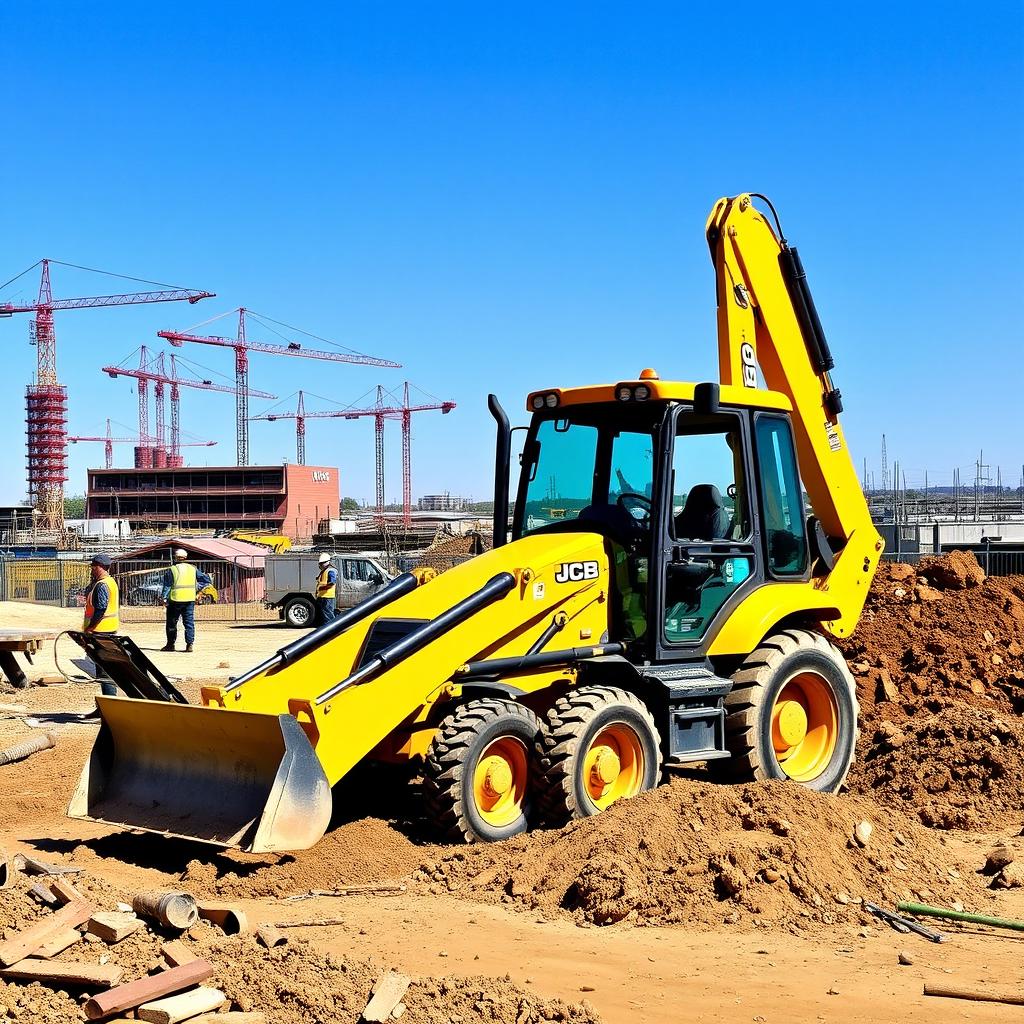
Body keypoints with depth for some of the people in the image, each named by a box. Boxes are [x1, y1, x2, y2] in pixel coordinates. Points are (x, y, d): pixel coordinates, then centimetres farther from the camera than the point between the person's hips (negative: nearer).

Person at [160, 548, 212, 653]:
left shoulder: (171, 570, -3)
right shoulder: (193, 569, 8)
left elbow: (167, 586, -6)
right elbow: (207, 580, 8)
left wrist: (165, 599, -4)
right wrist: (198, 587, 10)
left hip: (175, 600, -3)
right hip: (190, 599, 3)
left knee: (171, 623, 10)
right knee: (189, 623, 5)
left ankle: (170, 644, 16)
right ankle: (189, 645, -1)